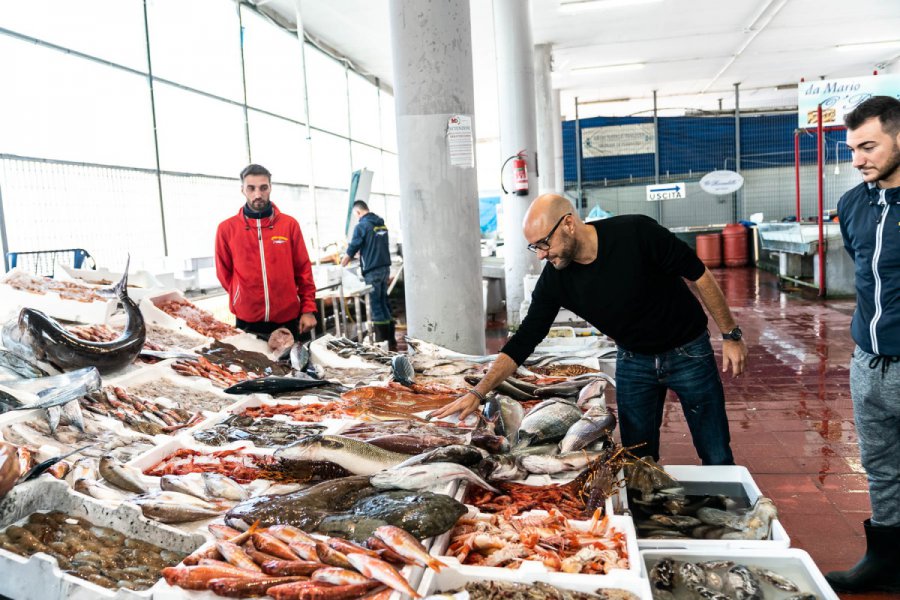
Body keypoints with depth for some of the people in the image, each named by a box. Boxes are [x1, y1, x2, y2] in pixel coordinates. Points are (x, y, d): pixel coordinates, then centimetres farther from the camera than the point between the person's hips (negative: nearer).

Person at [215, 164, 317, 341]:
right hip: (247, 321, 0)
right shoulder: (227, 228, 0)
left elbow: (303, 269, 3)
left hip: (288, 319, 1)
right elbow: (224, 273, 8)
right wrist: (245, 300, 7)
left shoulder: (289, 224, 1)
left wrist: (308, 309, 0)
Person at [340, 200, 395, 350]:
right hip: (385, 267, 7)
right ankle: (391, 340, 15)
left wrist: (341, 267, 8)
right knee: (384, 303, 13)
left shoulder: (361, 226, -11)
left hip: (372, 270, -7)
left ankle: (382, 342, 1)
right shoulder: (382, 224, 11)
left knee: (376, 305, -2)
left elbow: (351, 250, -7)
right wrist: (361, 253, 32)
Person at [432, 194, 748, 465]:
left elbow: (699, 275, -14)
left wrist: (731, 335, -10)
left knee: (717, 458, 6)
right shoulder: (554, 278, -15)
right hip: (633, 360, 3)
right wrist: (477, 393, -17)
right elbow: (523, 341, -11)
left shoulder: (636, 233, -26)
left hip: (688, 352, -3)